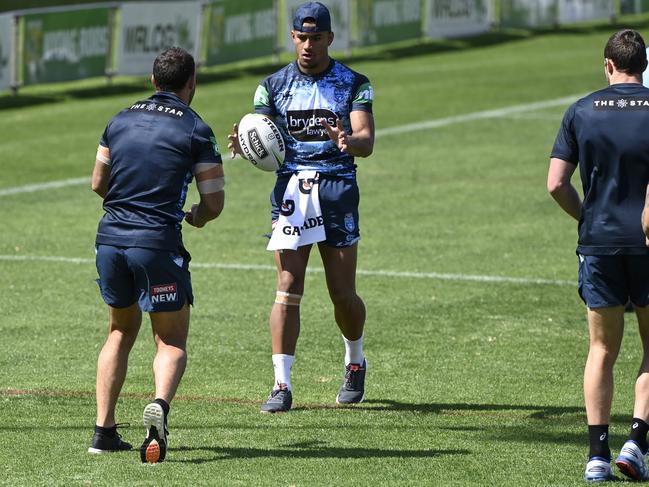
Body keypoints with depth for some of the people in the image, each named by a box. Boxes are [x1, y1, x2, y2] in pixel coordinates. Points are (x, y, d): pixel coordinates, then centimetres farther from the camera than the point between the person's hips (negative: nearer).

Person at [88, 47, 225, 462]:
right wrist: (197, 217, 20)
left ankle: (104, 429, 14)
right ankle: (160, 405, -27)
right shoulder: (196, 130, -3)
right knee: (172, 341, 4)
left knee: (120, 332, 21)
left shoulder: (120, 120, 11)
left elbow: (98, 183, 17)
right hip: (158, 241, -5)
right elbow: (214, 202, -3)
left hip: (110, 238, 5)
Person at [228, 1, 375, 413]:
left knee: (343, 293, 1)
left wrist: (348, 141, -31)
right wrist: (245, 144, -20)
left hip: (338, 188, -1)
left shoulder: (353, 84, 4)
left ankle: (355, 363, 29)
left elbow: (367, 142, -8)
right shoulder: (274, 85, 10)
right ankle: (282, 385, -10)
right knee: (288, 289, -10)